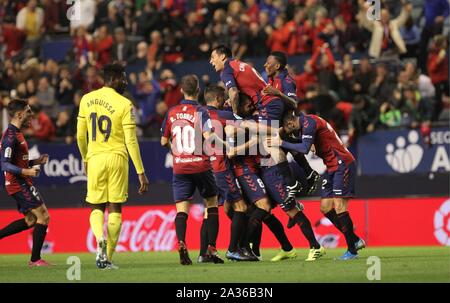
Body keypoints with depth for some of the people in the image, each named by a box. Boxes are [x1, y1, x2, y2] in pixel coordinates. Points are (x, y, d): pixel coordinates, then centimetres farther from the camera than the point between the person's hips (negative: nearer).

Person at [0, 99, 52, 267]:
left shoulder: (16, 134, 15)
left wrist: (35, 162, 12)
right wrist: (26, 171, -34)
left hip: (20, 184, 10)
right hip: (19, 184, -10)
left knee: (31, 220, 16)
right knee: (43, 216, -8)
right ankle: (35, 259, -5)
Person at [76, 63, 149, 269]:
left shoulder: (87, 100, 5)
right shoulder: (124, 104, -7)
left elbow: (80, 135, 10)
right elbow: (131, 141, -9)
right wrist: (141, 172, -5)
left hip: (95, 159, 2)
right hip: (117, 159, -2)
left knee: (96, 208, 12)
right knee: (115, 209, 7)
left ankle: (100, 238, -20)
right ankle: (108, 258, 3)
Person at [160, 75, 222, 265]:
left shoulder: (171, 113, 7)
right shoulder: (201, 112, -7)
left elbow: (164, 141, 14)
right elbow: (208, 137, -20)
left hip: (179, 168, 2)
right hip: (201, 165, -2)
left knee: (181, 209, -1)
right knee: (212, 204, 14)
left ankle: (181, 243, -27)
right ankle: (211, 248, 7)